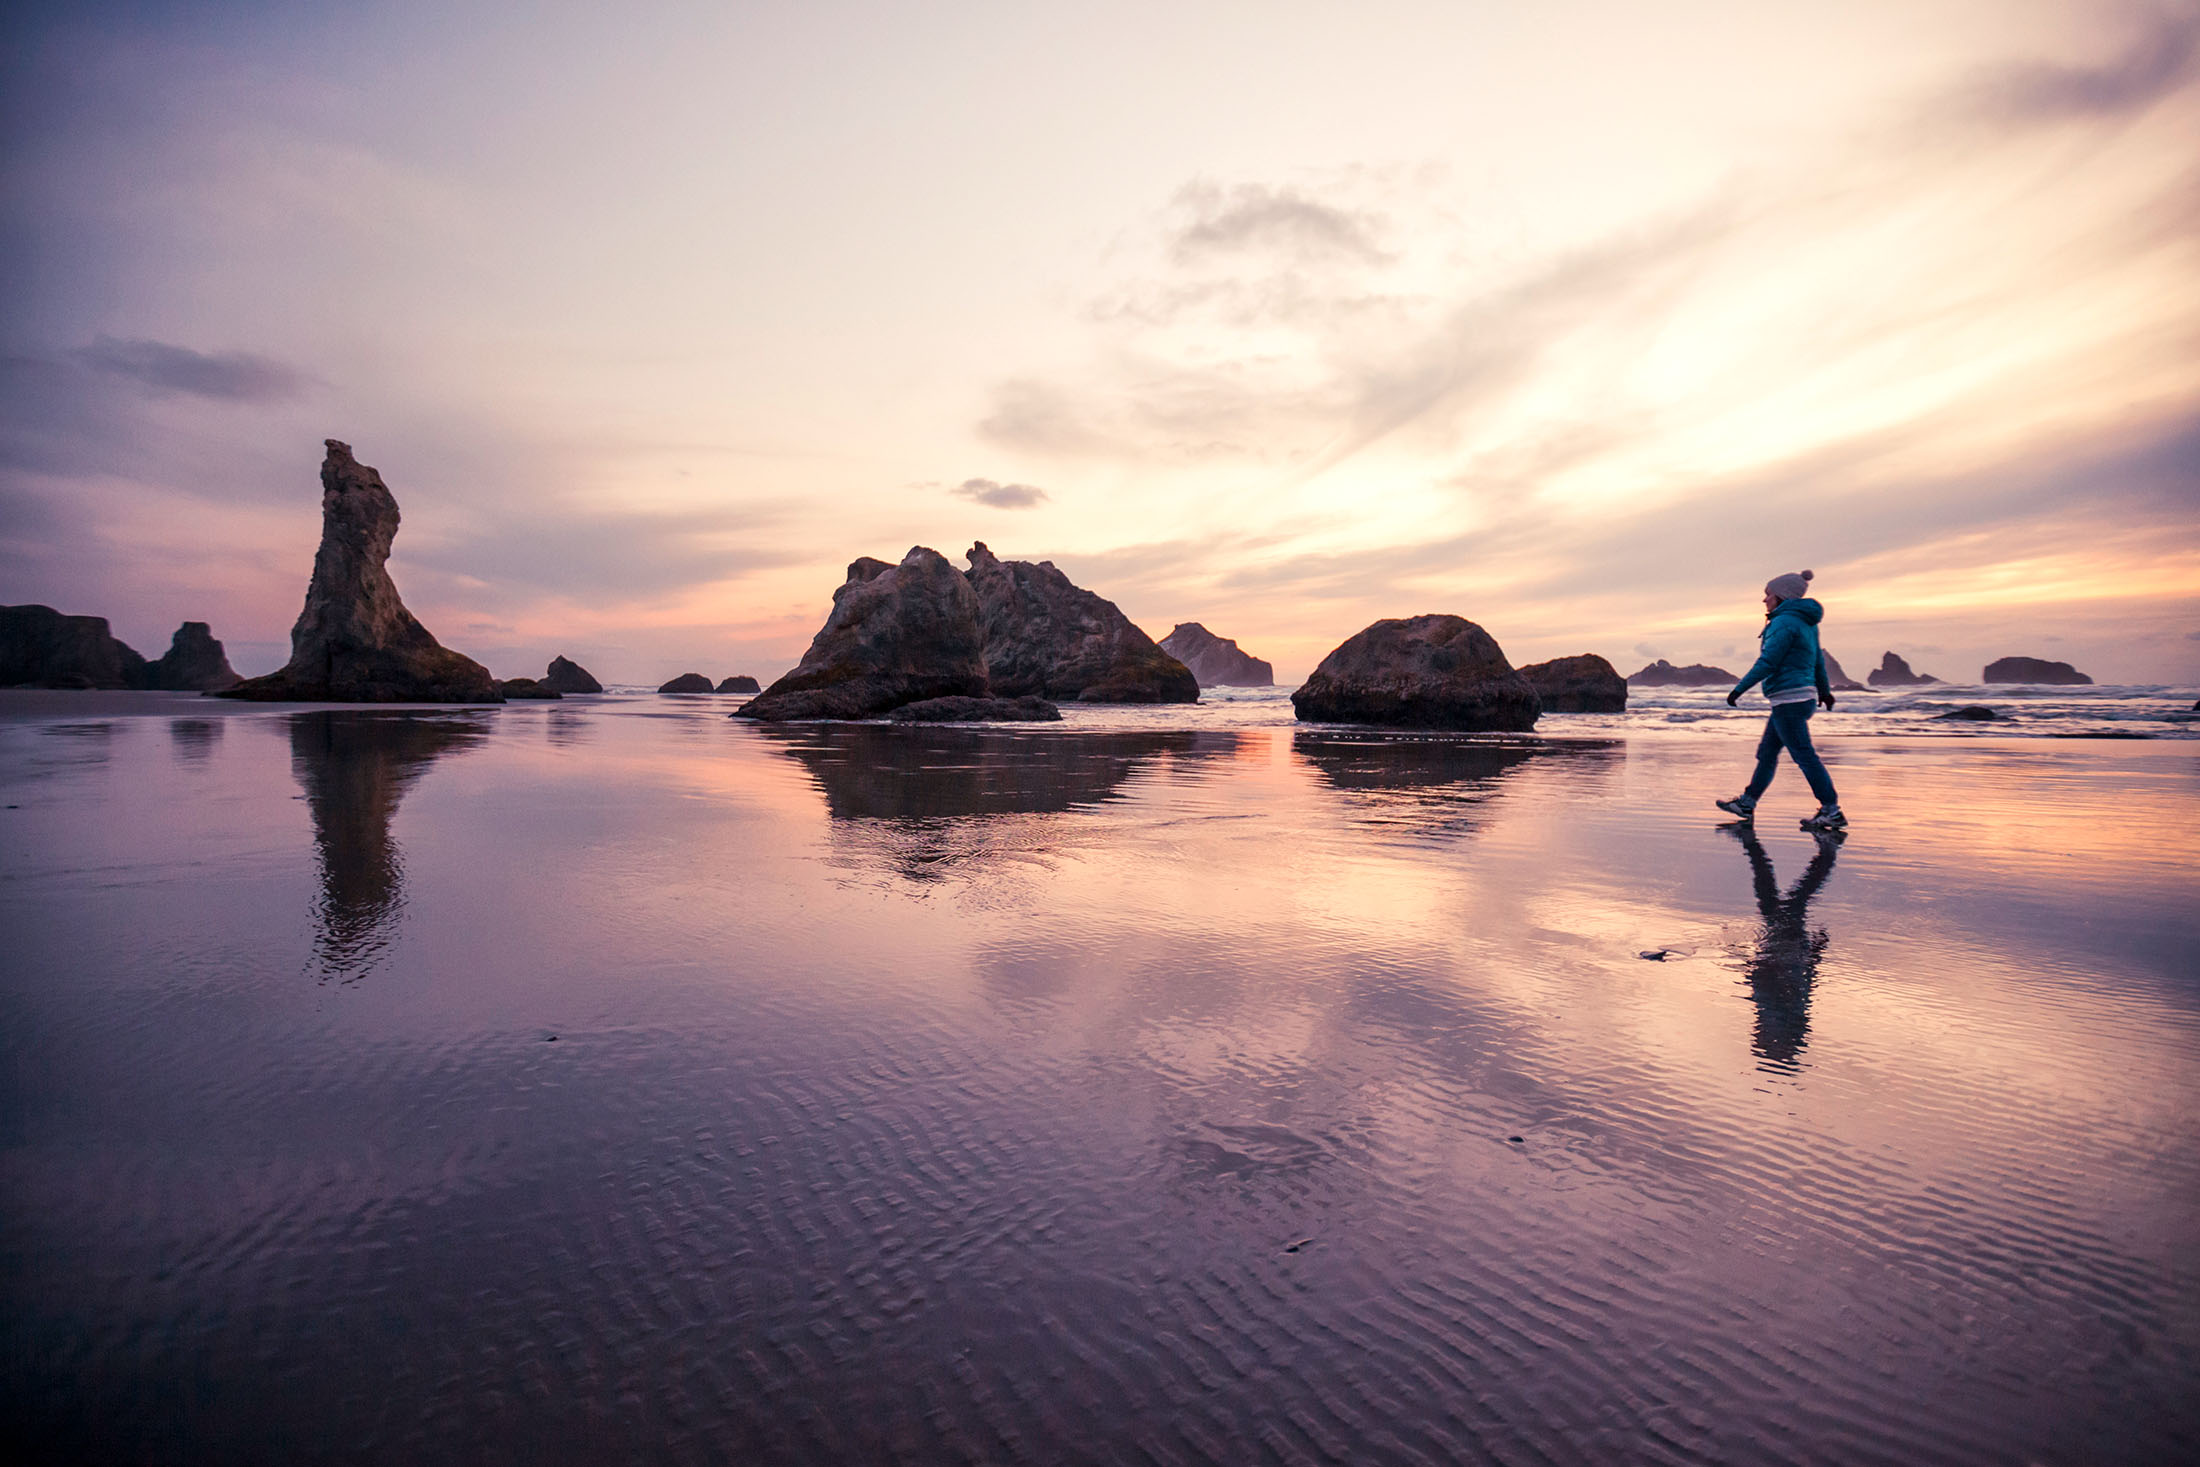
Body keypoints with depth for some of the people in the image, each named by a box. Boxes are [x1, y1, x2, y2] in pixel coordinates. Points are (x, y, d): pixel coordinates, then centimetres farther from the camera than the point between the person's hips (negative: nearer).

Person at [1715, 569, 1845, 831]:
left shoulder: (1785, 622, -15)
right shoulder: (1805, 622, 15)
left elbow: (1767, 662, -19)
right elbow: (1818, 658, 24)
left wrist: (1739, 689, -15)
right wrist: (1824, 689, 35)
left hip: (1790, 699, -10)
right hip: (1803, 696, 10)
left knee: (1804, 755, -7)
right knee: (1767, 752, 14)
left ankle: (1833, 812, -4)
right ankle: (1747, 803, 20)